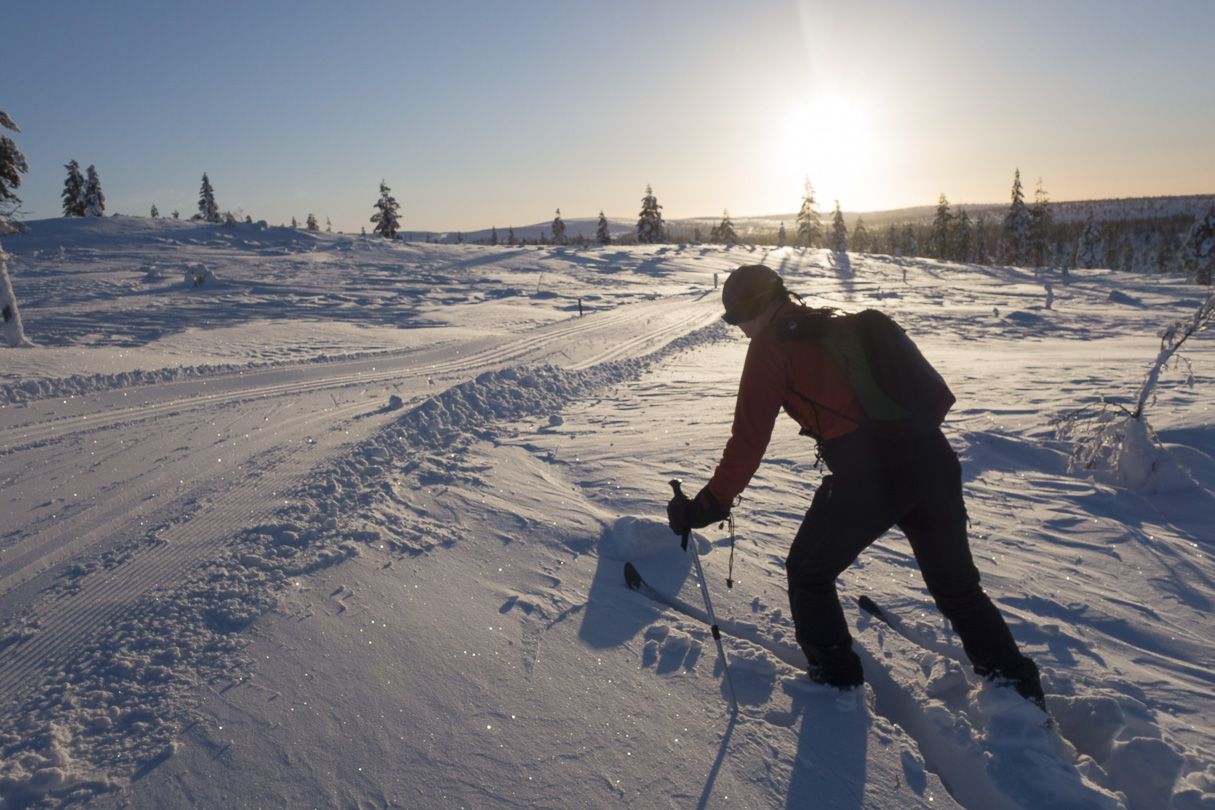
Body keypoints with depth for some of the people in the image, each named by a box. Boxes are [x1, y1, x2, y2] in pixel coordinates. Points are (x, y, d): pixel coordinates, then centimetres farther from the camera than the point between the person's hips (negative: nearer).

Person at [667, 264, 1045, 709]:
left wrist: (707, 506, 4)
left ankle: (837, 682, 26)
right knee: (958, 588, 24)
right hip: (932, 457, 7)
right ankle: (1020, 691, 30)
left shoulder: (772, 342, 1)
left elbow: (749, 439, -3)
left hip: (867, 476, -7)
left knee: (808, 574, 18)